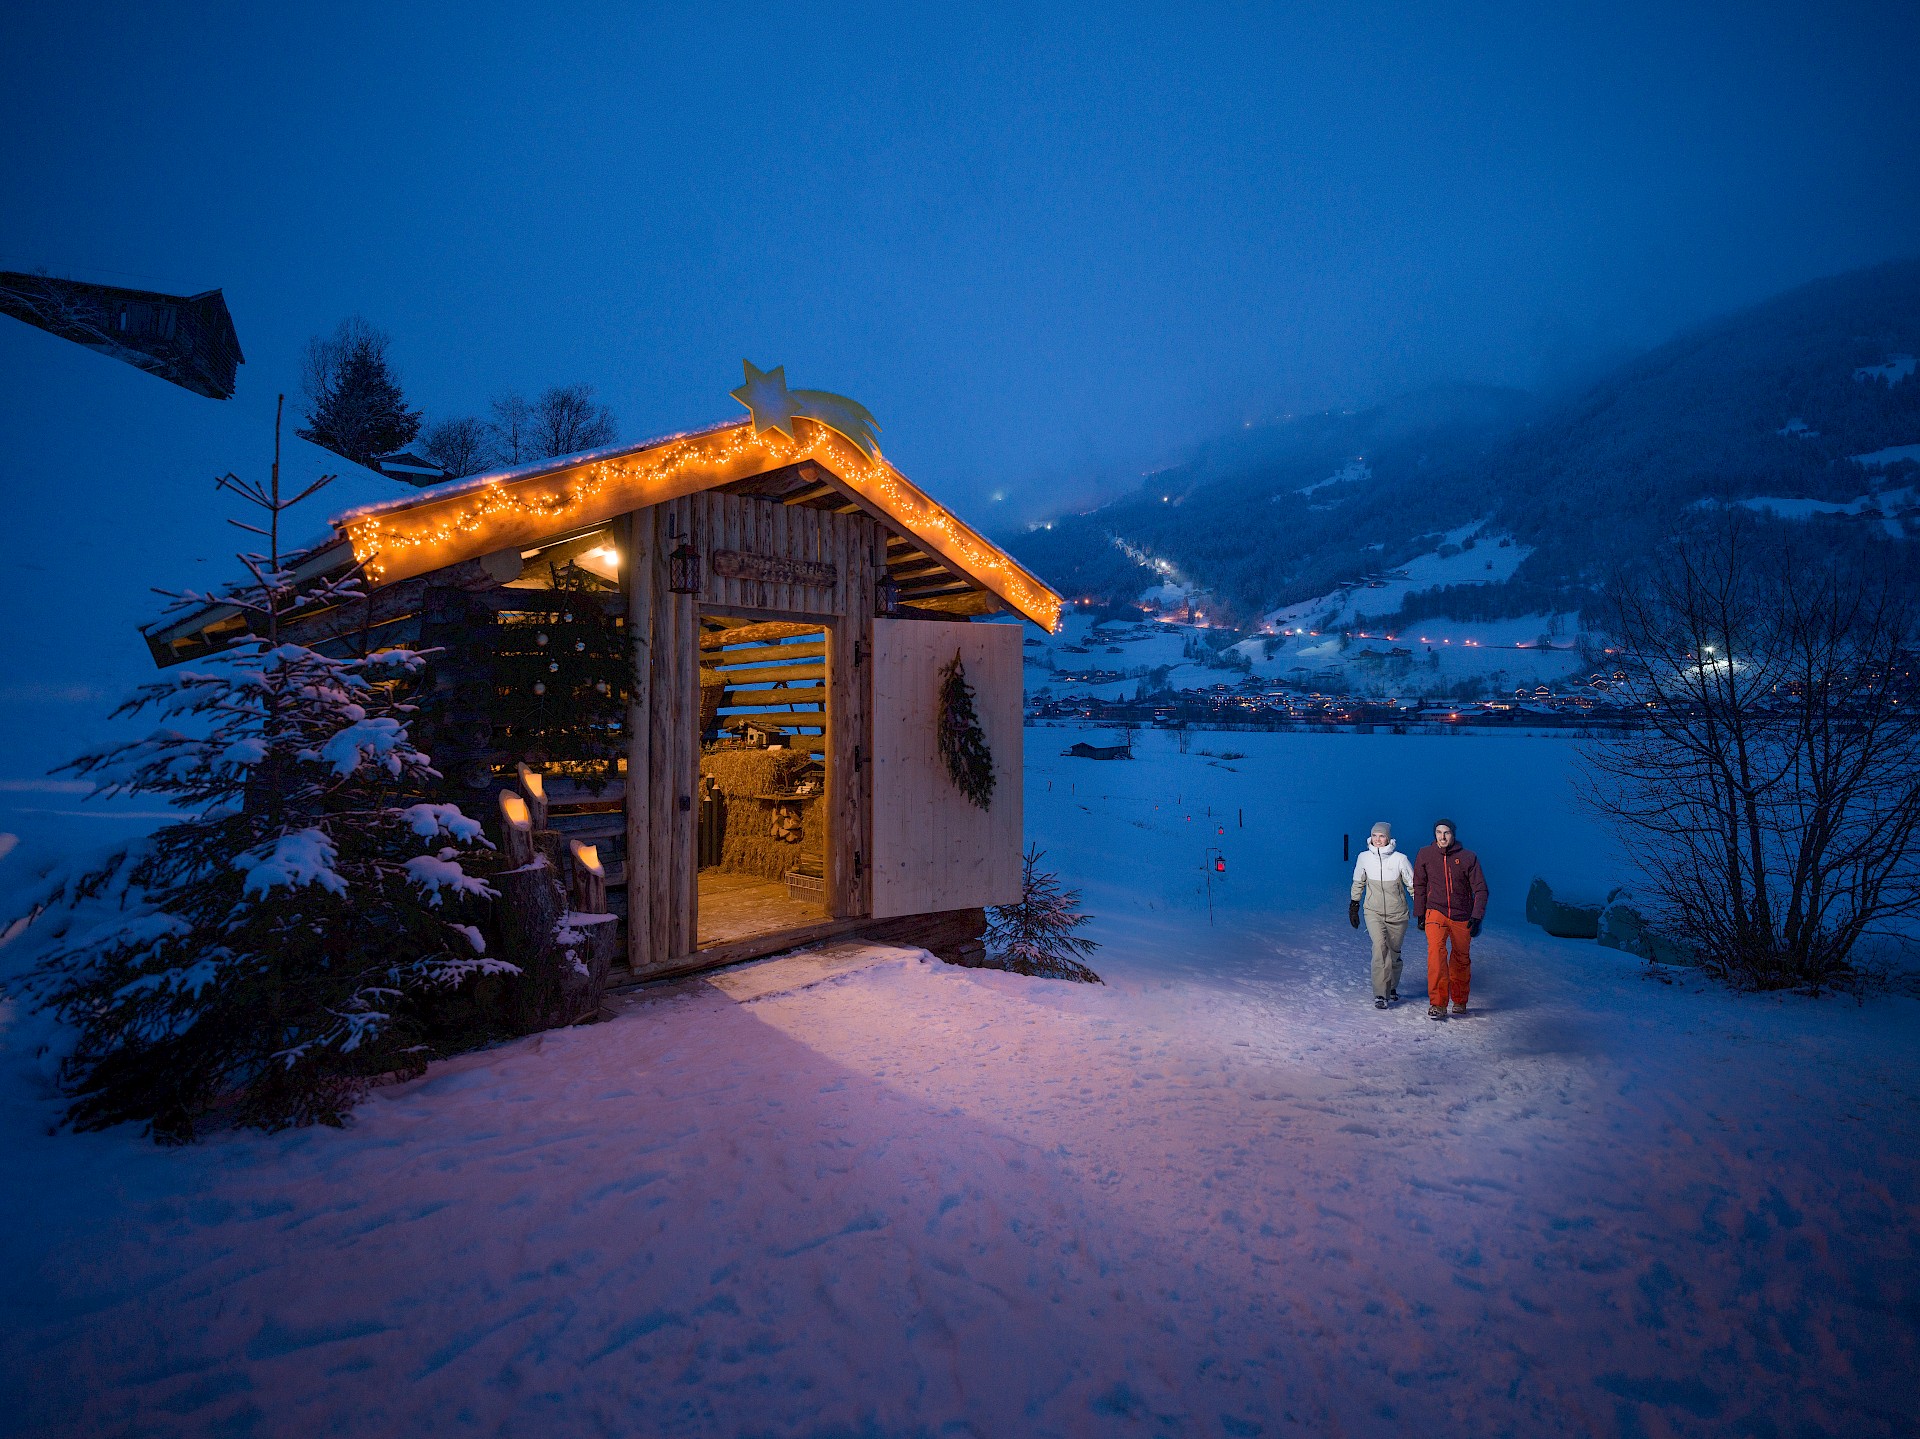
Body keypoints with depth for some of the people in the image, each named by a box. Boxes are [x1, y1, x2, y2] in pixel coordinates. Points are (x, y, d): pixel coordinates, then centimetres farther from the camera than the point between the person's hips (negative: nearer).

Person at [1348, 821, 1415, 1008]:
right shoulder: (1364, 857, -3)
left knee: (1394, 952, 9)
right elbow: (1358, 884, 12)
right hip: (1373, 913, 0)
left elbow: (1413, 886, 1)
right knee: (1380, 947, -20)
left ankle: (1392, 988, 35)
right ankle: (1380, 994, -17)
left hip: (1397, 915, 0)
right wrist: (1353, 907, 16)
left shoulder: (1399, 859, -9)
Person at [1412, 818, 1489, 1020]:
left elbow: (1480, 889, -2)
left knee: (1462, 960, 11)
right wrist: (1420, 913, 9)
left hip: (1462, 916, 1)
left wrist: (1477, 916, -12)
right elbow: (1419, 885, 11)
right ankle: (1438, 1003, -24)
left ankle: (1459, 1001, 33)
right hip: (1436, 911, -1)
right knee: (1436, 950, -23)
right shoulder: (1425, 855, 0)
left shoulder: (1468, 857, -3)